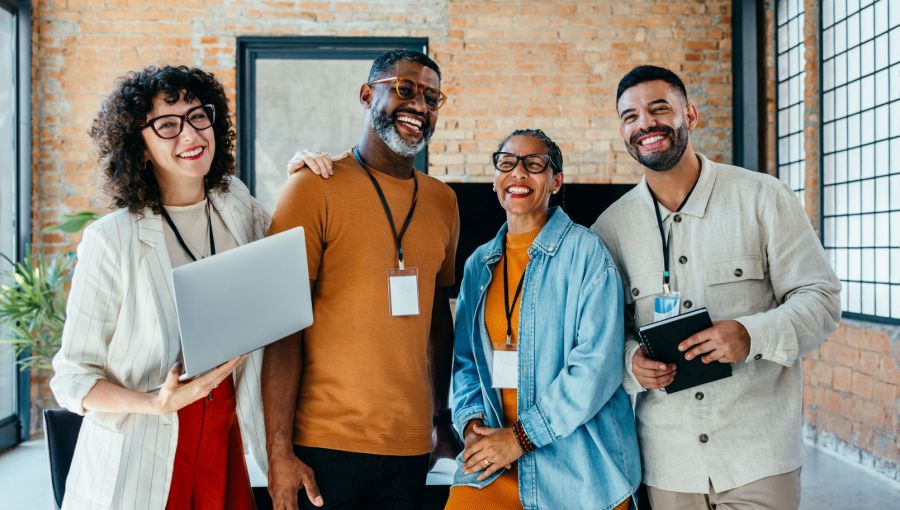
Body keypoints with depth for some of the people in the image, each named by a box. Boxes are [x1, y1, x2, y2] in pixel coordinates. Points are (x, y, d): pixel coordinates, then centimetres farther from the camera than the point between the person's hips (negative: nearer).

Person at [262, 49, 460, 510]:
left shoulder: (442, 201, 8)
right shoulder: (315, 187, -7)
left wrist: (445, 419, 15)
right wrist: (279, 451, -13)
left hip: (411, 446, 5)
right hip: (326, 445, -4)